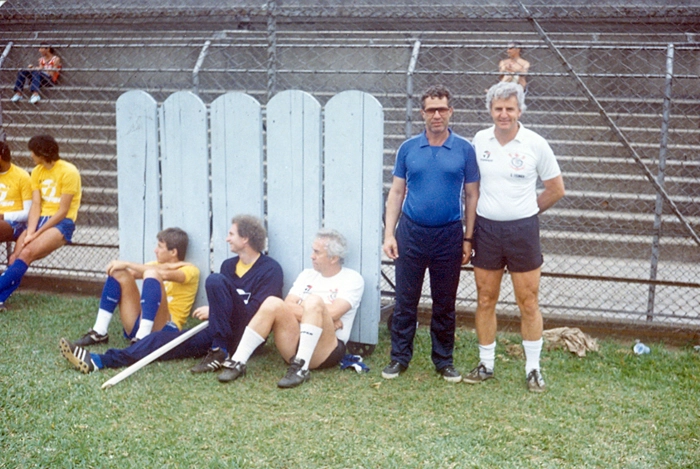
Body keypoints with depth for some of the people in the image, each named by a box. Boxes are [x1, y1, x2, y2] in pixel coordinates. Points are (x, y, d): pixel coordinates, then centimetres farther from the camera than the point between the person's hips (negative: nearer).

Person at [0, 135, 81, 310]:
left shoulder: (68, 172, -9)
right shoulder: (37, 172, 12)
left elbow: (62, 211, -12)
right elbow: (35, 205, 3)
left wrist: (36, 234, -14)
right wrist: (30, 232, -13)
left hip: (62, 223, -6)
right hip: (41, 220, 6)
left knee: (27, 253, -28)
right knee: (15, 256, -19)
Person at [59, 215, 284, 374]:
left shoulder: (270, 269, -5)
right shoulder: (229, 265, 18)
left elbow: (257, 311, -14)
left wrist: (215, 312, -14)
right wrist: (211, 312, -1)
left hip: (248, 334, -7)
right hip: (220, 333, 7)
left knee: (216, 280, -25)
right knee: (168, 338, -10)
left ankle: (219, 353, -23)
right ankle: (99, 361, -16)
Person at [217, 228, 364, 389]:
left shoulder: (352, 279, 5)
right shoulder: (307, 275, 20)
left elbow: (332, 313, -10)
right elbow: (287, 305, 6)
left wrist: (297, 309, -1)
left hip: (326, 350, -4)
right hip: (295, 345, 4)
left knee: (314, 301, -29)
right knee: (273, 302, -21)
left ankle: (301, 368, -36)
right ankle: (238, 362, -22)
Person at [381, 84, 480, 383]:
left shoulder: (464, 150, 1)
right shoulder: (408, 148, 3)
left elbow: (471, 196, 4)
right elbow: (396, 193, 5)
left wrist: (468, 239, 0)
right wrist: (389, 234, -3)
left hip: (449, 236, 0)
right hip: (411, 233, 1)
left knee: (445, 304, 9)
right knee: (405, 301, 5)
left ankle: (444, 360, 22)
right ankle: (400, 357, 17)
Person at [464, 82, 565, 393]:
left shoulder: (535, 144, -6)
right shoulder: (479, 140, 2)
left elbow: (556, 189, 4)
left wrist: (526, 211, 8)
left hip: (522, 230, -2)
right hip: (486, 228, 3)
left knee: (528, 303, 3)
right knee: (485, 300, 9)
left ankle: (533, 368, 16)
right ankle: (486, 364, 23)